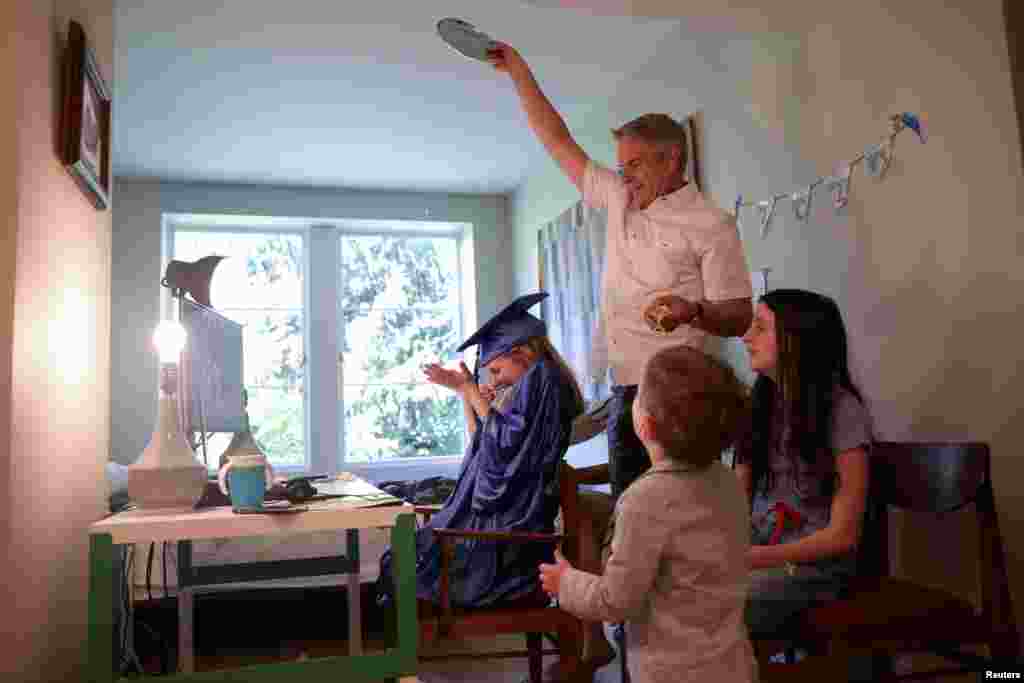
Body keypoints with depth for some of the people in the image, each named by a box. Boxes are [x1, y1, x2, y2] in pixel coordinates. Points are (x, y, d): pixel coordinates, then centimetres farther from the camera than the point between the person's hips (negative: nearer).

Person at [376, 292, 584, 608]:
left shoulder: (541, 378, -13)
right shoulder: (534, 383, 17)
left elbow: (507, 441, -21)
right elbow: (484, 443, 21)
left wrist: (471, 391, -12)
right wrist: (466, 390, 11)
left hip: (510, 532, -10)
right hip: (507, 522, 10)